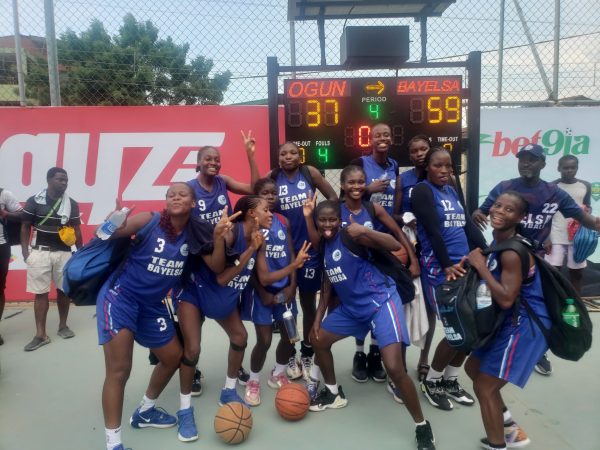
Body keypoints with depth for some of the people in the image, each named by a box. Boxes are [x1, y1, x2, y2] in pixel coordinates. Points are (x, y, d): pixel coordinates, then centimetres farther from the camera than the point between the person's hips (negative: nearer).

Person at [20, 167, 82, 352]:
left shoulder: (72, 204, 4)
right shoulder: (34, 201, -2)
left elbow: (76, 230, 9)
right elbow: (25, 227, 3)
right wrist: (25, 251, -3)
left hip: (64, 253, 2)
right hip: (40, 252, -2)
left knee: (64, 290, 8)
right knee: (40, 293, 1)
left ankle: (63, 325, 25)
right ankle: (41, 335, 5)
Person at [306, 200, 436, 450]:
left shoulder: (350, 236, -17)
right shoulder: (323, 246, 7)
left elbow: (395, 245, -26)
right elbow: (327, 285, 15)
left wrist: (365, 231, -38)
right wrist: (317, 320, 12)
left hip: (380, 301, -9)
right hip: (351, 306, 9)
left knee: (394, 368, -17)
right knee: (318, 339, 17)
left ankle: (422, 426, 5)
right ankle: (333, 393, 40)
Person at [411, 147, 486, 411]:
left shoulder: (452, 191, 17)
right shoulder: (422, 190, -6)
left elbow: (469, 226, 14)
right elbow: (433, 231, -14)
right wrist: (447, 266, -17)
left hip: (466, 267, 8)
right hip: (440, 270, -7)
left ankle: (450, 380, 27)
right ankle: (431, 382, 15)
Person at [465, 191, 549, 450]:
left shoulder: (512, 252, -24)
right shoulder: (499, 241, 5)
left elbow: (506, 299, -28)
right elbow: (493, 277, 15)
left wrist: (481, 267, -22)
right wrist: (472, 264, -2)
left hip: (525, 326, -10)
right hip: (509, 321, 10)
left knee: (484, 386, -2)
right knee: (473, 368, 21)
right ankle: (509, 429, 37)